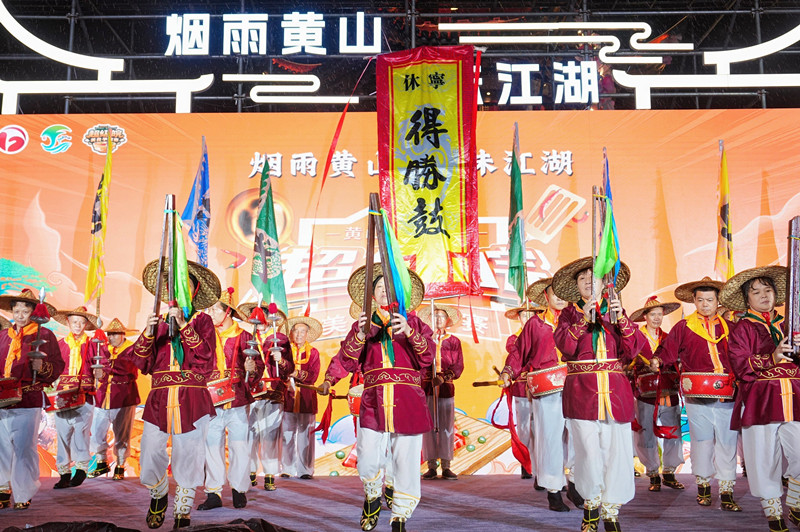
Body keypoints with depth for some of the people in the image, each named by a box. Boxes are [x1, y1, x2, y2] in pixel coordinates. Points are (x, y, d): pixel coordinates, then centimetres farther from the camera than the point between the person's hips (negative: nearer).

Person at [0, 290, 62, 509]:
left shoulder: (44, 335, 1)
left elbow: (58, 366, -1)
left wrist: (42, 367, -20)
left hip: (28, 401, -4)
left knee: (24, 448, -1)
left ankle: (24, 495, 10)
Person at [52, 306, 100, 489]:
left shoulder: (91, 345, 6)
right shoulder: (60, 344, 9)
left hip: (84, 396, -2)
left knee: (81, 431, -5)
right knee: (63, 433, 2)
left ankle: (81, 468, 11)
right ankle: (64, 472, 12)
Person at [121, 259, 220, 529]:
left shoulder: (202, 319, 9)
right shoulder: (159, 321, 16)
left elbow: (205, 356, -8)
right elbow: (142, 363, 6)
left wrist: (183, 324, -14)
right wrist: (148, 333, -11)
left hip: (192, 399, -2)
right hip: (159, 398, 2)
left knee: (187, 457, -1)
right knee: (150, 455, 0)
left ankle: (182, 512, 18)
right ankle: (158, 495, 32)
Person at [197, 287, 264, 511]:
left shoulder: (243, 335, 1)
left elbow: (259, 363, 1)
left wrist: (252, 368, -20)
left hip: (238, 400, -2)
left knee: (239, 445, 0)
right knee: (211, 445, 3)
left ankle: (239, 490, 16)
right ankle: (214, 493, 13)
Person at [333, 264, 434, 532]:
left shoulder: (412, 322, 13)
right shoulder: (363, 324, 16)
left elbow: (427, 357, -2)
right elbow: (346, 363, 5)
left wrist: (410, 333, -18)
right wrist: (360, 336, -11)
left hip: (408, 402, 0)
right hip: (373, 401, 1)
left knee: (406, 462, -1)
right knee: (367, 462, -5)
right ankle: (372, 497, 29)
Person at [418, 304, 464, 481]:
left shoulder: (454, 341, 11)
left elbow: (458, 366, 4)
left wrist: (444, 377, -12)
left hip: (446, 387, 0)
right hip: (427, 386, 0)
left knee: (446, 426, -1)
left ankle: (446, 466, 4)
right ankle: (431, 466, 4)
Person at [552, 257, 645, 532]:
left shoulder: (614, 310, 13)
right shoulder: (569, 313, 10)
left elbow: (634, 347, 0)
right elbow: (565, 346, -8)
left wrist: (621, 318, -13)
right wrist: (584, 318, -16)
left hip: (615, 389, 1)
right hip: (581, 391, -1)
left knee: (617, 451, -2)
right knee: (589, 452, -2)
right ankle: (591, 504, 21)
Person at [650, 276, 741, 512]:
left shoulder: (728, 327, 14)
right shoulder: (684, 327, 7)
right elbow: (668, 349, 1)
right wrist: (658, 360, -19)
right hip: (697, 394, -1)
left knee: (727, 442, 0)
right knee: (701, 441, 5)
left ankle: (726, 493, 9)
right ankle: (703, 486, 23)